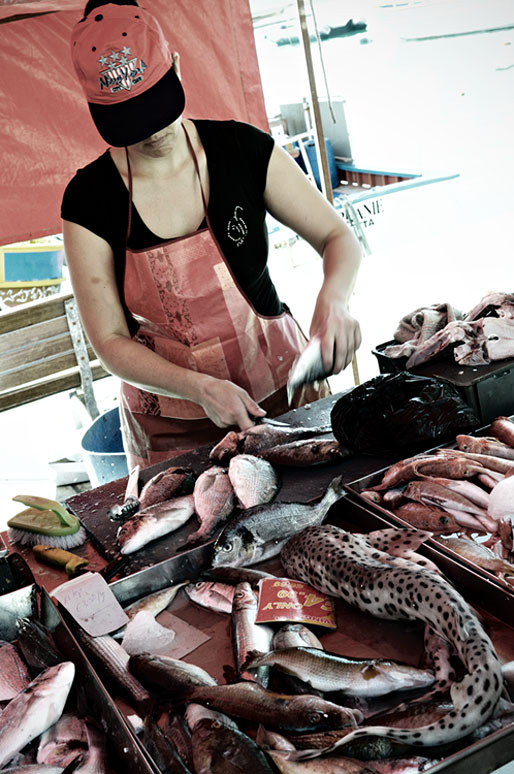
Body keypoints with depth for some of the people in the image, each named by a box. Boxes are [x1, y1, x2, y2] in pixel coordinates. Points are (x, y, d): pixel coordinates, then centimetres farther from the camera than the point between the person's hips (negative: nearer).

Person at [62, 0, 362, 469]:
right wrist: (200, 388, -24)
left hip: (283, 384, 2)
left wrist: (333, 298, -27)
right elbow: (110, 341, -9)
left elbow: (338, 237, -4)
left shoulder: (242, 149, -10)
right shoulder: (90, 201, -12)